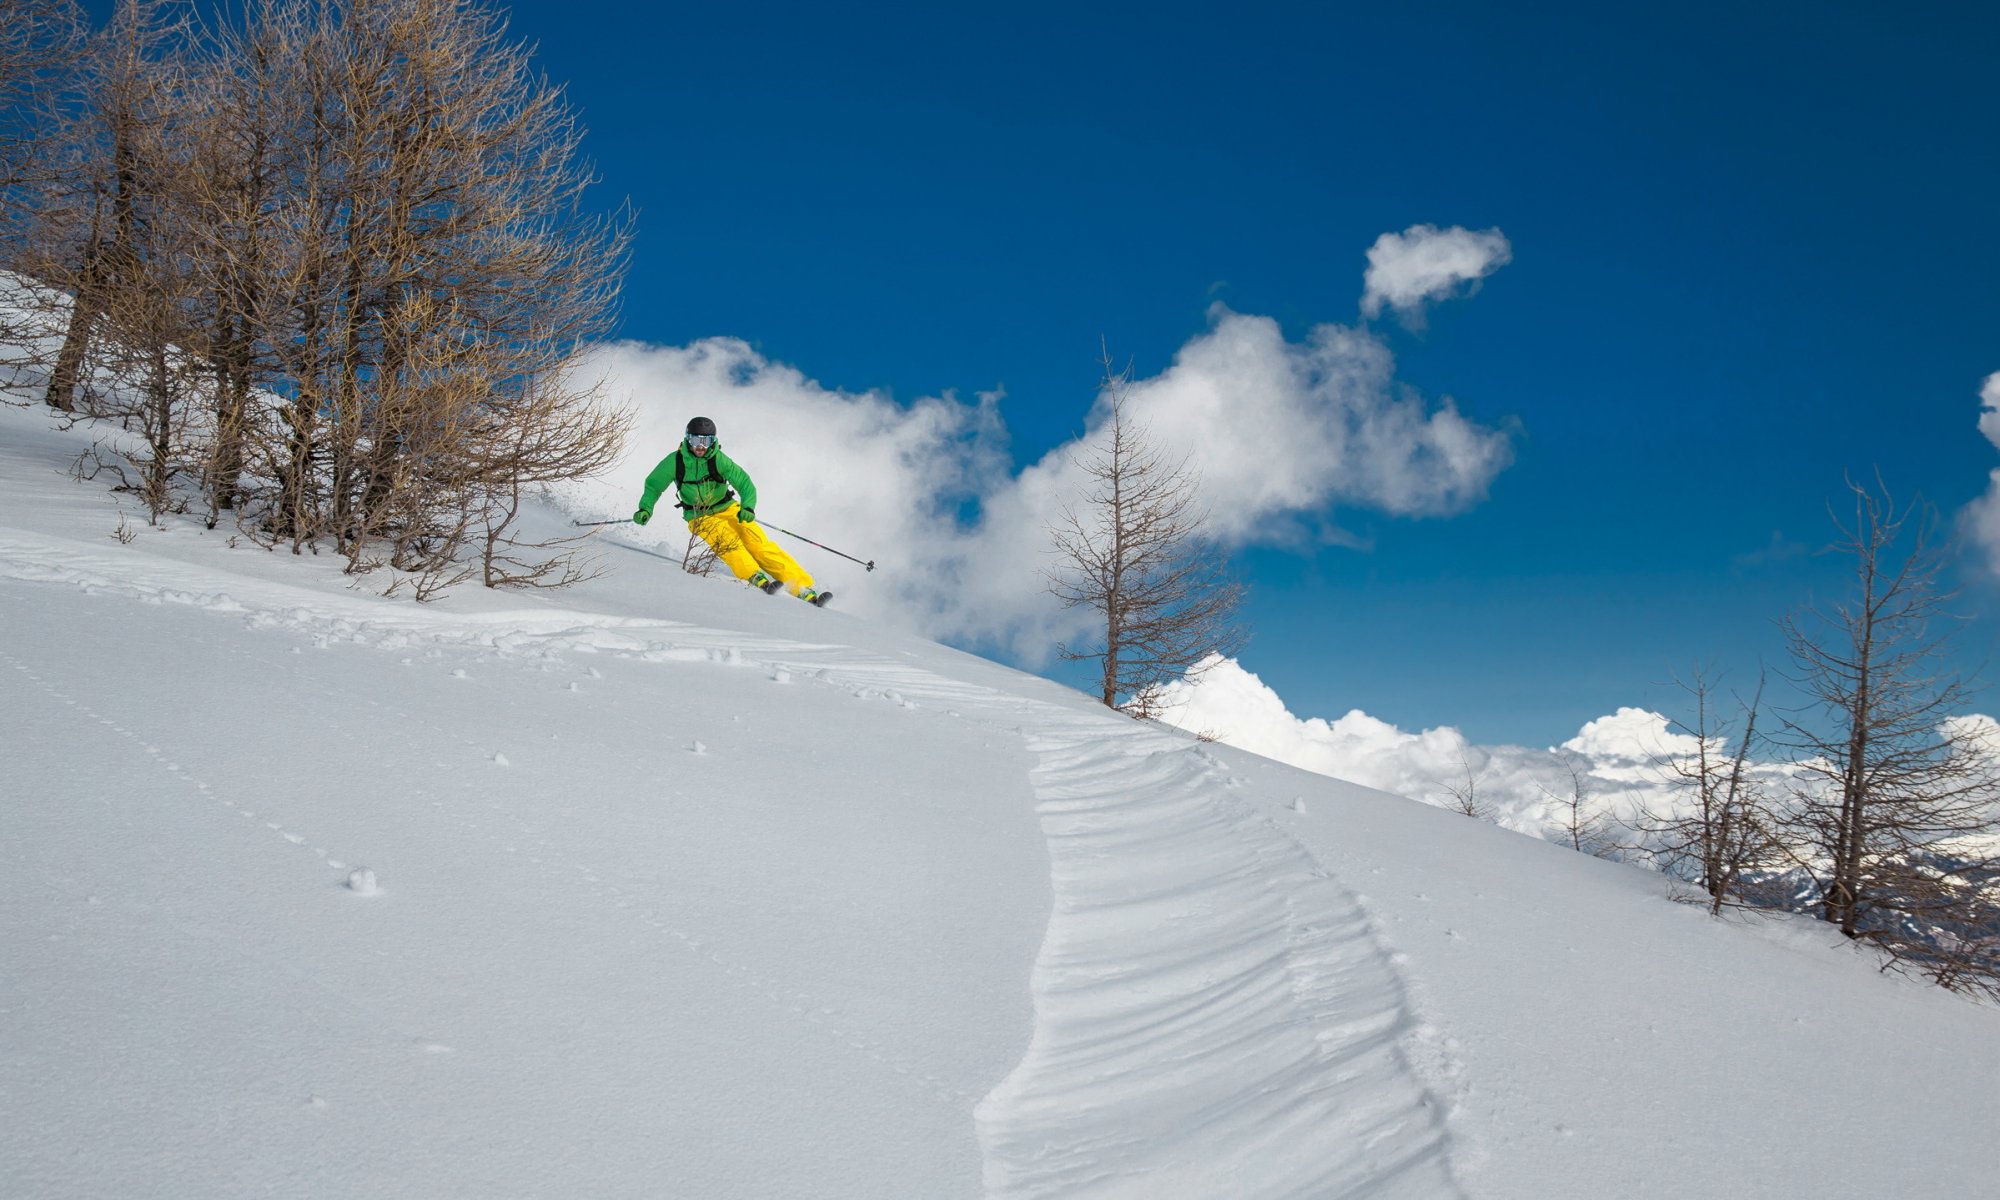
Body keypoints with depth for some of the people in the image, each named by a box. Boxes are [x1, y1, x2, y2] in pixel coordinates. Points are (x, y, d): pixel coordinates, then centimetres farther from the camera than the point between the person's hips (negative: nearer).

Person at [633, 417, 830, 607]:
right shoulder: (675, 461, -12)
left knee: (759, 545, -17)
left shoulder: (718, 459, -15)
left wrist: (748, 507, -37)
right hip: (700, 518, 0)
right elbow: (653, 485, 1)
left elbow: (745, 483, -19)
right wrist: (645, 509, -15)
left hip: (729, 509, 0)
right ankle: (756, 579, -42)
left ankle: (803, 589, -20)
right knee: (726, 539, -32)